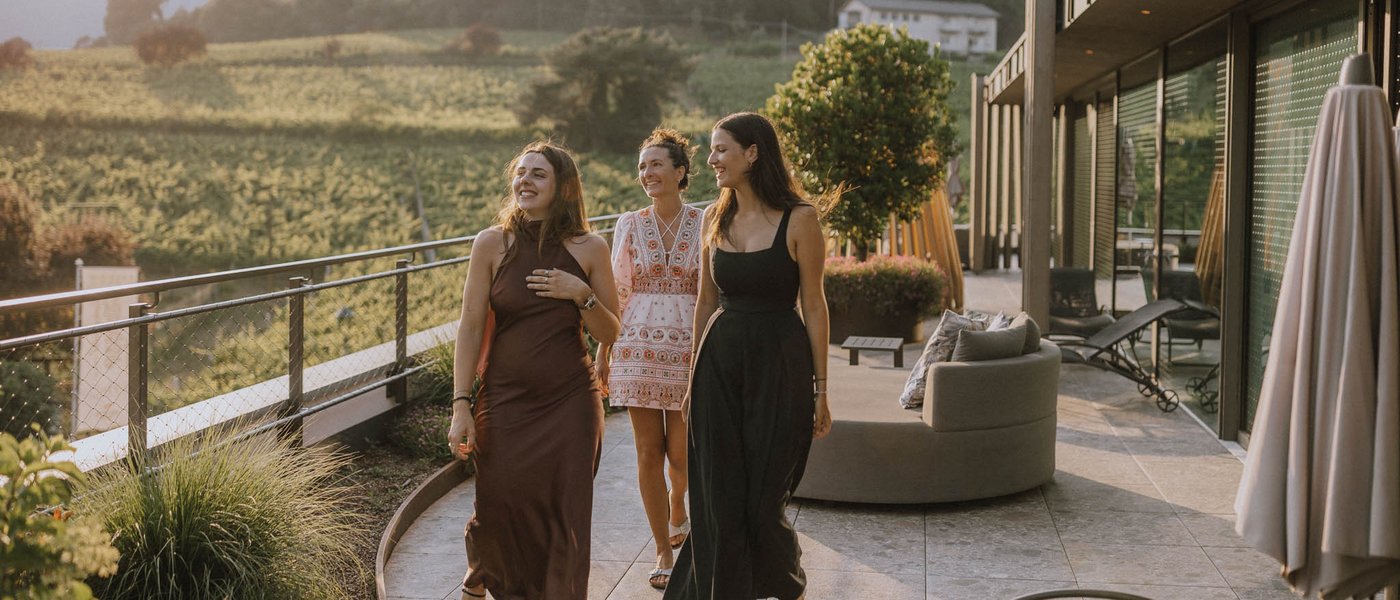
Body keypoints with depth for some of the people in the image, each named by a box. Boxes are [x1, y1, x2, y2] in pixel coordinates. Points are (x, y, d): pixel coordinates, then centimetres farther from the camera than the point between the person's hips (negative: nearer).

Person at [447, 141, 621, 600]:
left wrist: (583, 294, -14)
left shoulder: (589, 249, 0)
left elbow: (609, 335, 4)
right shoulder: (492, 244, -2)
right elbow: (471, 328, -2)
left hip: (570, 403, 0)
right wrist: (461, 405, -7)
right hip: (505, 402, 0)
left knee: (565, 519, 0)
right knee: (498, 512, 4)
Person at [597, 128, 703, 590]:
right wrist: (603, 353, 5)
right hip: (639, 350, 1)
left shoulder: (704, 224, 0)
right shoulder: (629, 225, 5)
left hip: (690, 350, -1)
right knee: (648, 453, 1)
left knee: (681, 455, 2)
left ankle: (677, 508, 37)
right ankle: (663, 552, 13)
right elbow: (616, 294, 8)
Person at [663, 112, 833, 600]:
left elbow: (813, 306, -6)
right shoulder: (715, 218, 7)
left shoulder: (798, 220, -8)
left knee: (761, 501, 4)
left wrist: (820, 389, -5)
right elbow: (705, 303, 13)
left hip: (778, 364, -4)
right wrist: (694, 377, 13)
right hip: (719, 363, 4)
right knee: (719, 501, 4)